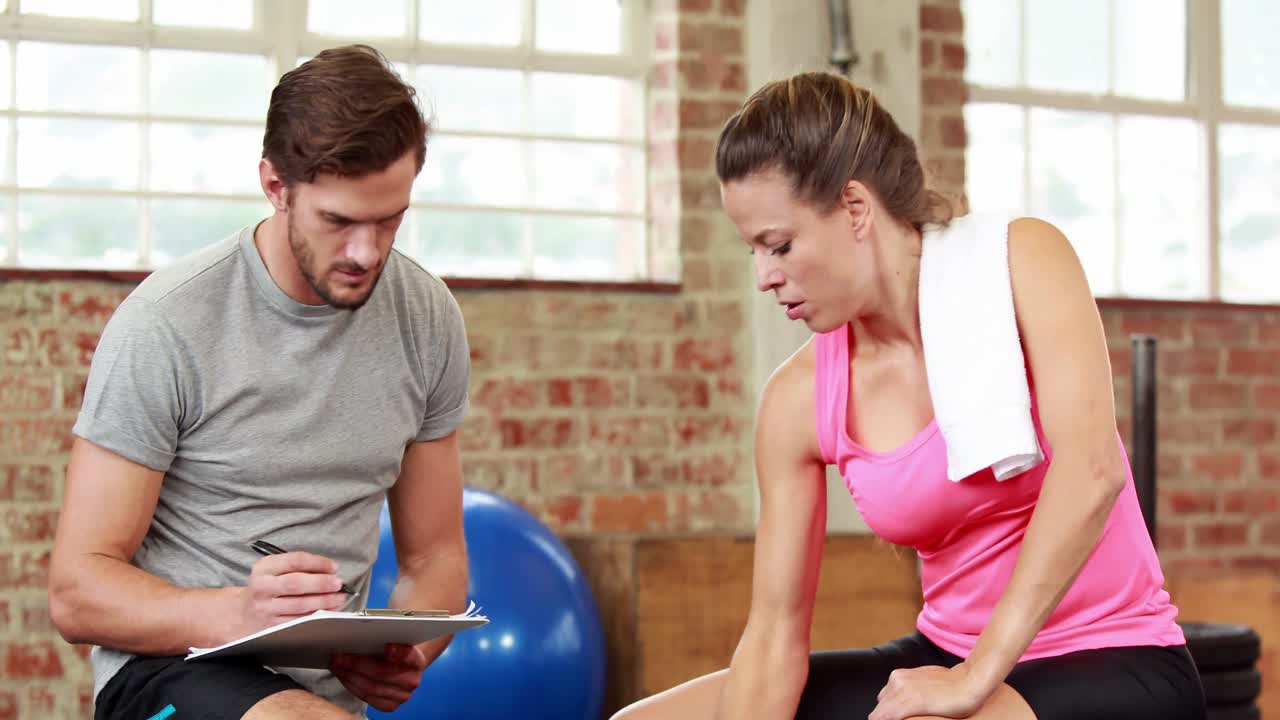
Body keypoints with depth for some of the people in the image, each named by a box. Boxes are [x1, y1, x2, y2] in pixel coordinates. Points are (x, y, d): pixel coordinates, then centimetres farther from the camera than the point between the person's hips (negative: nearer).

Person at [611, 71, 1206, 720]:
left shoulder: (1020, 261, -12)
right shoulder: (800, 399, -2)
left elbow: (1091, 470, -26)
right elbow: (774, 629, -4)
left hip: (1116, 666, -5)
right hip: (945, 657, 6)